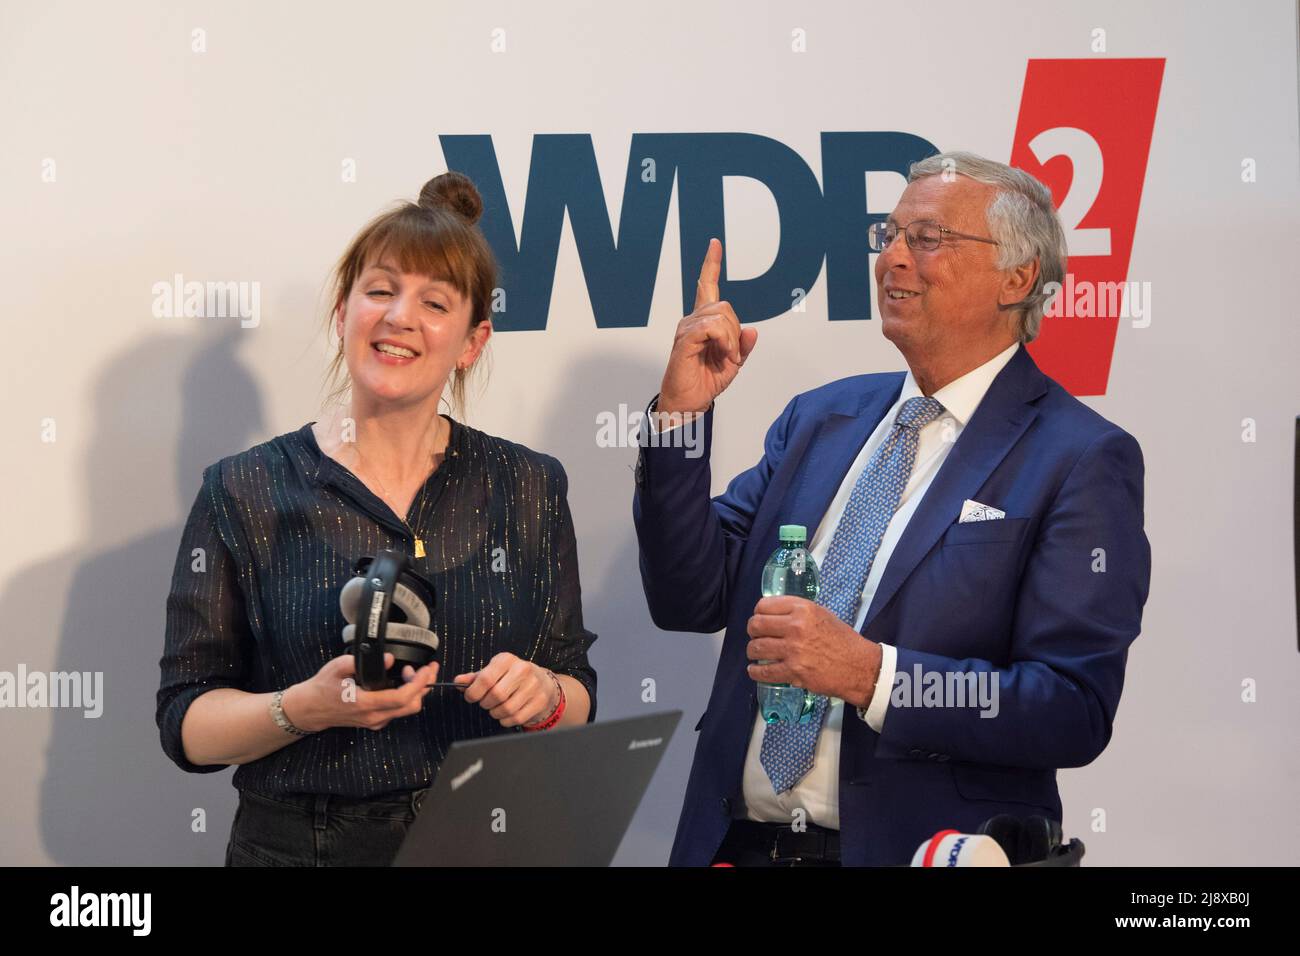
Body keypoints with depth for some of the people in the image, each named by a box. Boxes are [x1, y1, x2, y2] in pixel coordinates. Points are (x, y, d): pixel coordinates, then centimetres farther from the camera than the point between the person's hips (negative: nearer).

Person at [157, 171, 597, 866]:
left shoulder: (528, 487, 2)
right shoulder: (244, 495, -5)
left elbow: (579, 698, 6)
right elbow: (185, 724, -5)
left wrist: (543, 696, -15)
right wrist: (304, 708, -22)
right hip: (297, 844, -2)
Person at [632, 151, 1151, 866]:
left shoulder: (1081, 460, -9)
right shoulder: (820, 418, 8)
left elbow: (1075, 710, -16)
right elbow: (689, 601, 2)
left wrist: (871, 674, -24)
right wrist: (682, 412, -8)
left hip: (914, 845, -4)